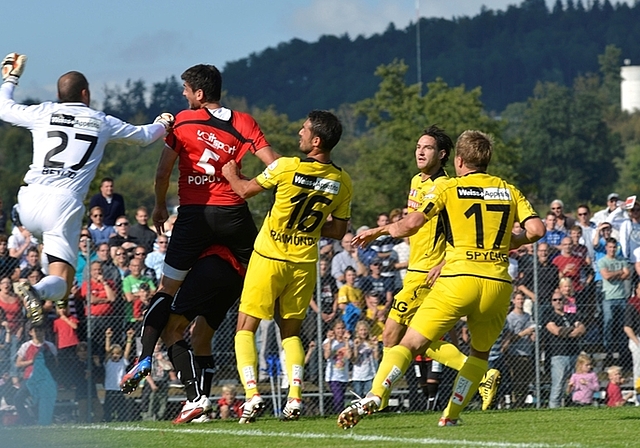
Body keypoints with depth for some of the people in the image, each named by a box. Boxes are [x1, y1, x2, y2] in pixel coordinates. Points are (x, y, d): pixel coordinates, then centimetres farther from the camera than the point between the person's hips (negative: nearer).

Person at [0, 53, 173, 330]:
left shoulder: (43, 113, 10)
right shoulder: (102, 122, 12)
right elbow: (144, 136, 28)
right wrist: (164, 125, 50)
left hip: (30, 202, 2)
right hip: (64, 204, -2)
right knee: (61, 284, -4)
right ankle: (38, 293, -37)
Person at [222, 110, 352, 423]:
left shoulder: (287, 168, -16)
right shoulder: (342, 182, -3)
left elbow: (245, 190, -1)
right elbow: (338, 231, 5)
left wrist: (231, 173, 19)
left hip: (270, 258, -4)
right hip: (304, 263, 4)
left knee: (245, 329, 5)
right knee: (291, 332, 17)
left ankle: (252, 394, -10)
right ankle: (294, 398, 0)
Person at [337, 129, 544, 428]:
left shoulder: (449, 188, 6)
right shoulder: (509, 191, 15)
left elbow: (410, 225, -4)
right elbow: (536, 229, 4)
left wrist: (378, 231, 14)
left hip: (459, 278, -3)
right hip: (498, 283, 3)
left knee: (410, 345, -3)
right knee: (480, 352, 25)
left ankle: (373, 397, -22)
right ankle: (451, 414, 18)